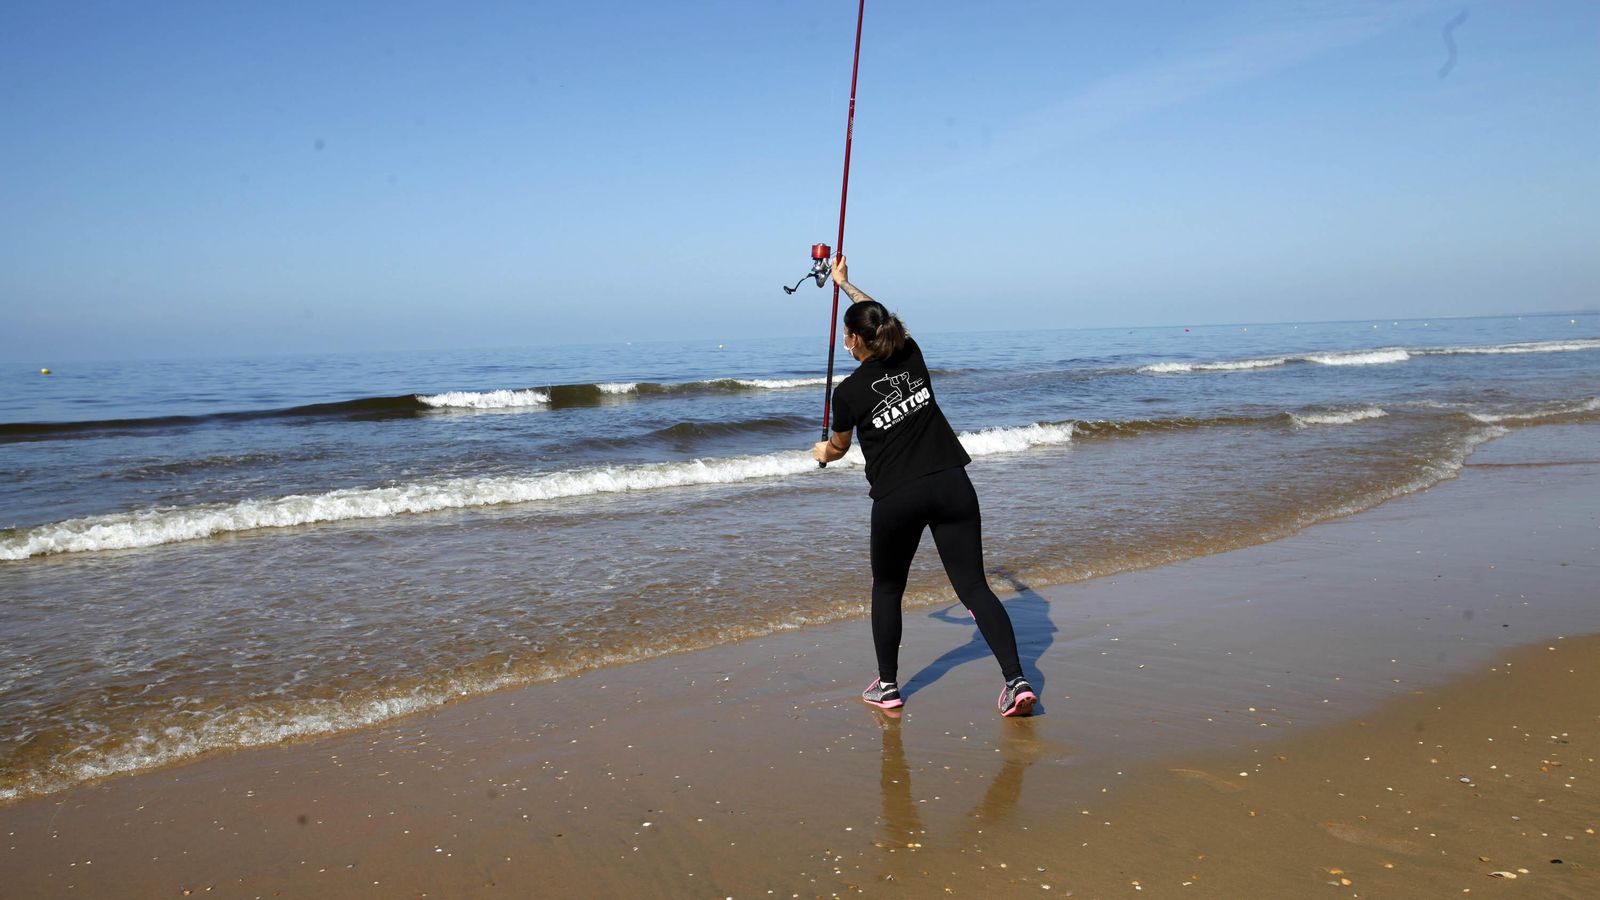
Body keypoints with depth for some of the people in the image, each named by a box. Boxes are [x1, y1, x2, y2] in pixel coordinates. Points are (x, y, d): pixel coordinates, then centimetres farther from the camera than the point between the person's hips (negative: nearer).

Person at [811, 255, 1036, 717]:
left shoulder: (849, 390, -3)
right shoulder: (911, 355, 7)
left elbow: (839, 446, 16)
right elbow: (880, 317, 29)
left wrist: (823, 452, 40)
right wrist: (845, 283, 43)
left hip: (896, 497, -3)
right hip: (951, 484, 3)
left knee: (886, 590, 18)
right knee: (974, 586, 3)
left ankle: (887, 687, 24)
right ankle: (1016, 680, -8)